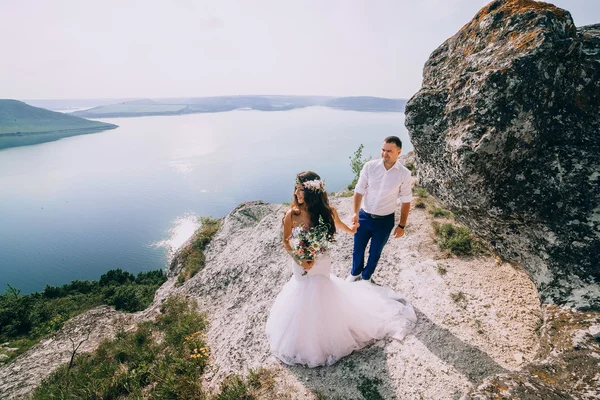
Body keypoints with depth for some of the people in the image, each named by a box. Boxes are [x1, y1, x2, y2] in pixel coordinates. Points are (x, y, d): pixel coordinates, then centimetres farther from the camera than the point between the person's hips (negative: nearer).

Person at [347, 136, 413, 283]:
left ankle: (366, 277, 48)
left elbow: (406, 201, -3)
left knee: (375, 253, 19)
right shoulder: (369, 166, -13)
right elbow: (359, 191, -9)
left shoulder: (404, 174, -13)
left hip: (385, 221, 0)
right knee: (358, 249, 19)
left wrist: (402, 225, -1)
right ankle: (355, 273, 50)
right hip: (364, 216, 1)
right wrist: (355, 213, -22)